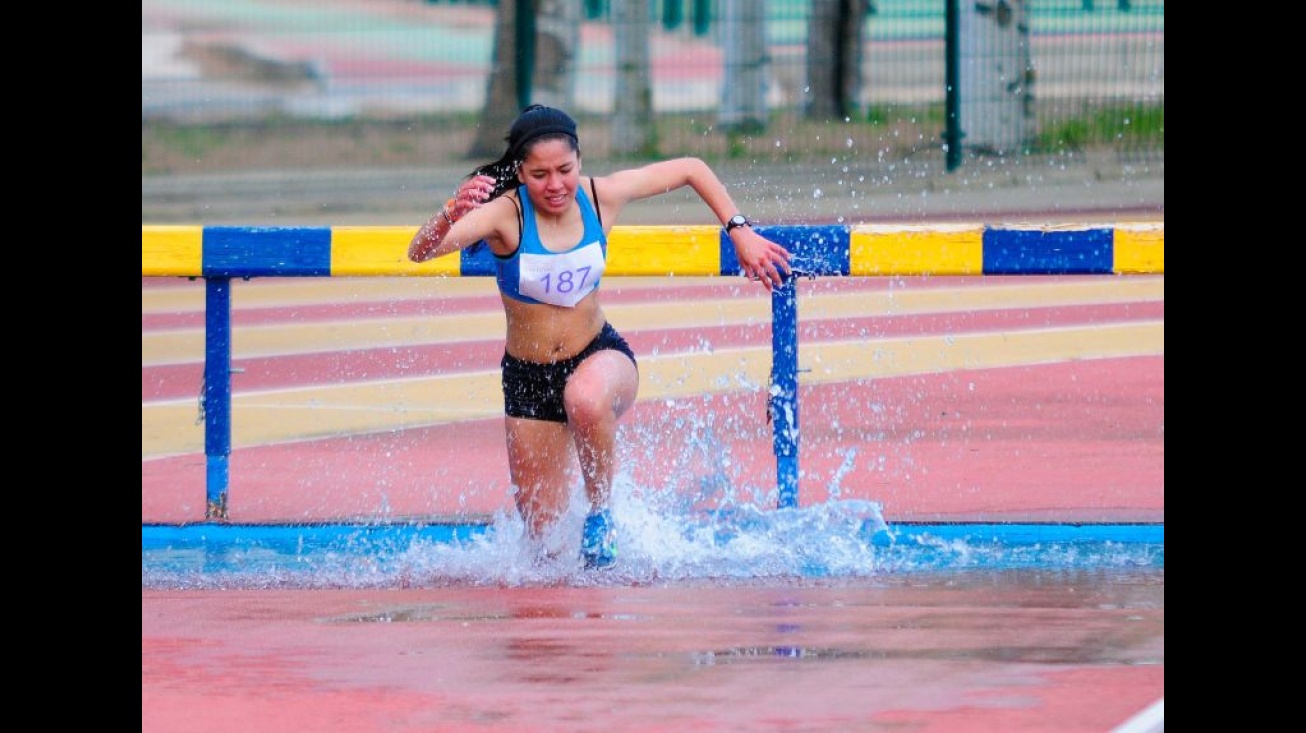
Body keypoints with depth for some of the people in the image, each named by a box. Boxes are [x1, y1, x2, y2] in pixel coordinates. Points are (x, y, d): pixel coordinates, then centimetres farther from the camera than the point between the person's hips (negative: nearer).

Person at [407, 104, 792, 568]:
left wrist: (740, 233, 0)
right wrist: (453, 212, -56)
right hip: (528, 377, 0)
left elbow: (691, 170, 4)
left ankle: (602, 513, -14)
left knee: (585, 400, -39)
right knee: (542, 532, 6)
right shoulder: (505, 214, -21)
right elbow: (420, 252, -36)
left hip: (599, 356, 0)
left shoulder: (601, 197, -12)